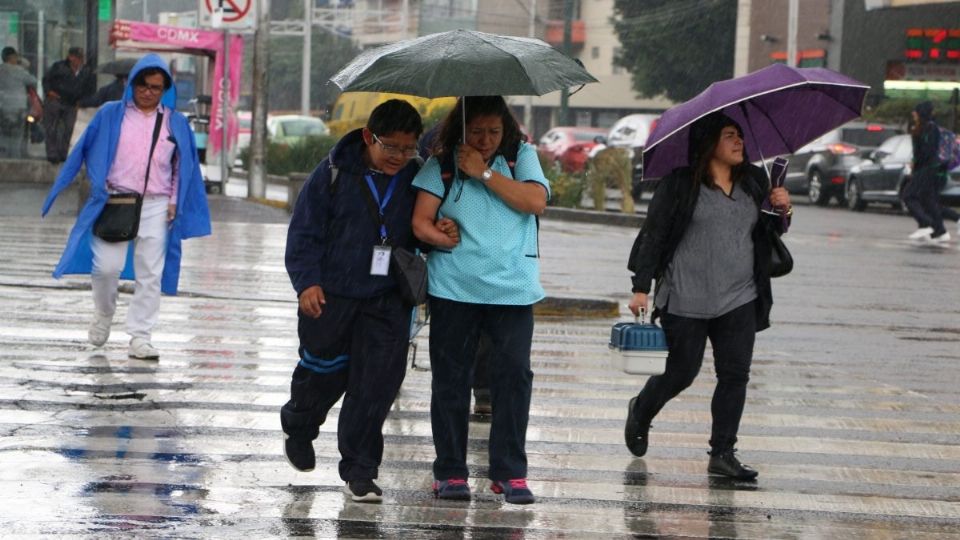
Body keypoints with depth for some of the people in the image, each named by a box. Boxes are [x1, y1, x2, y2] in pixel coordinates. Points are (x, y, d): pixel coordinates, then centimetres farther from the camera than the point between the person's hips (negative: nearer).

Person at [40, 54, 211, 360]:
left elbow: (183, 166, 13)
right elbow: (89, 152, 7)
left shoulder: (175, 124, 10)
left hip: (156, 207, 2)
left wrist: (174, 203, 4)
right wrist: (99, 186, -4)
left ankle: (140, 338, 6)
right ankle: (104, 314, 20)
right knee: (107, 266, -10)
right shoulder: (111, 115, 4)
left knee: (150, 274, 0)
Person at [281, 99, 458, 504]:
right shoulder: (335, 173, -6)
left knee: (377, 383, -4)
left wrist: (443, 233, -8)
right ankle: (298, 429, 42)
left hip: (388, 299, 2)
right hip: (332, 294, -2)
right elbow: (304, 231, -3)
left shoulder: (415, 178, 1)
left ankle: (359, 470, 4)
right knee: (324, 369, 11)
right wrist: (307, 281, -12)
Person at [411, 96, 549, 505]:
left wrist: (484, 172, -10)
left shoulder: (521, 157, 8)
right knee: (451, 378, 3)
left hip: (513, 287, 0)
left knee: (513, 374, -4)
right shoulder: (442, 165, 3)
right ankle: (450, 471, 12)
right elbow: (421, 223, -3)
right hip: (454, 287, 0)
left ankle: (510, 472, 3)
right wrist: (459, 246, -12)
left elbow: (535, 201, -8)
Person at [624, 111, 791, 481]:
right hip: (686, 301, -4)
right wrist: (641, 289, -9)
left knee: (735, 375, -3)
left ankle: (722, 453, 3)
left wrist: (781, 211, -2)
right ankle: (640, 413, 33)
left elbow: (769, 231, 21)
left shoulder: (754, 182, 10)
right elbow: (653, 235, -5)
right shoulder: (679, 185, -6)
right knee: (682, 373, 3)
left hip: (739, 299, 4)